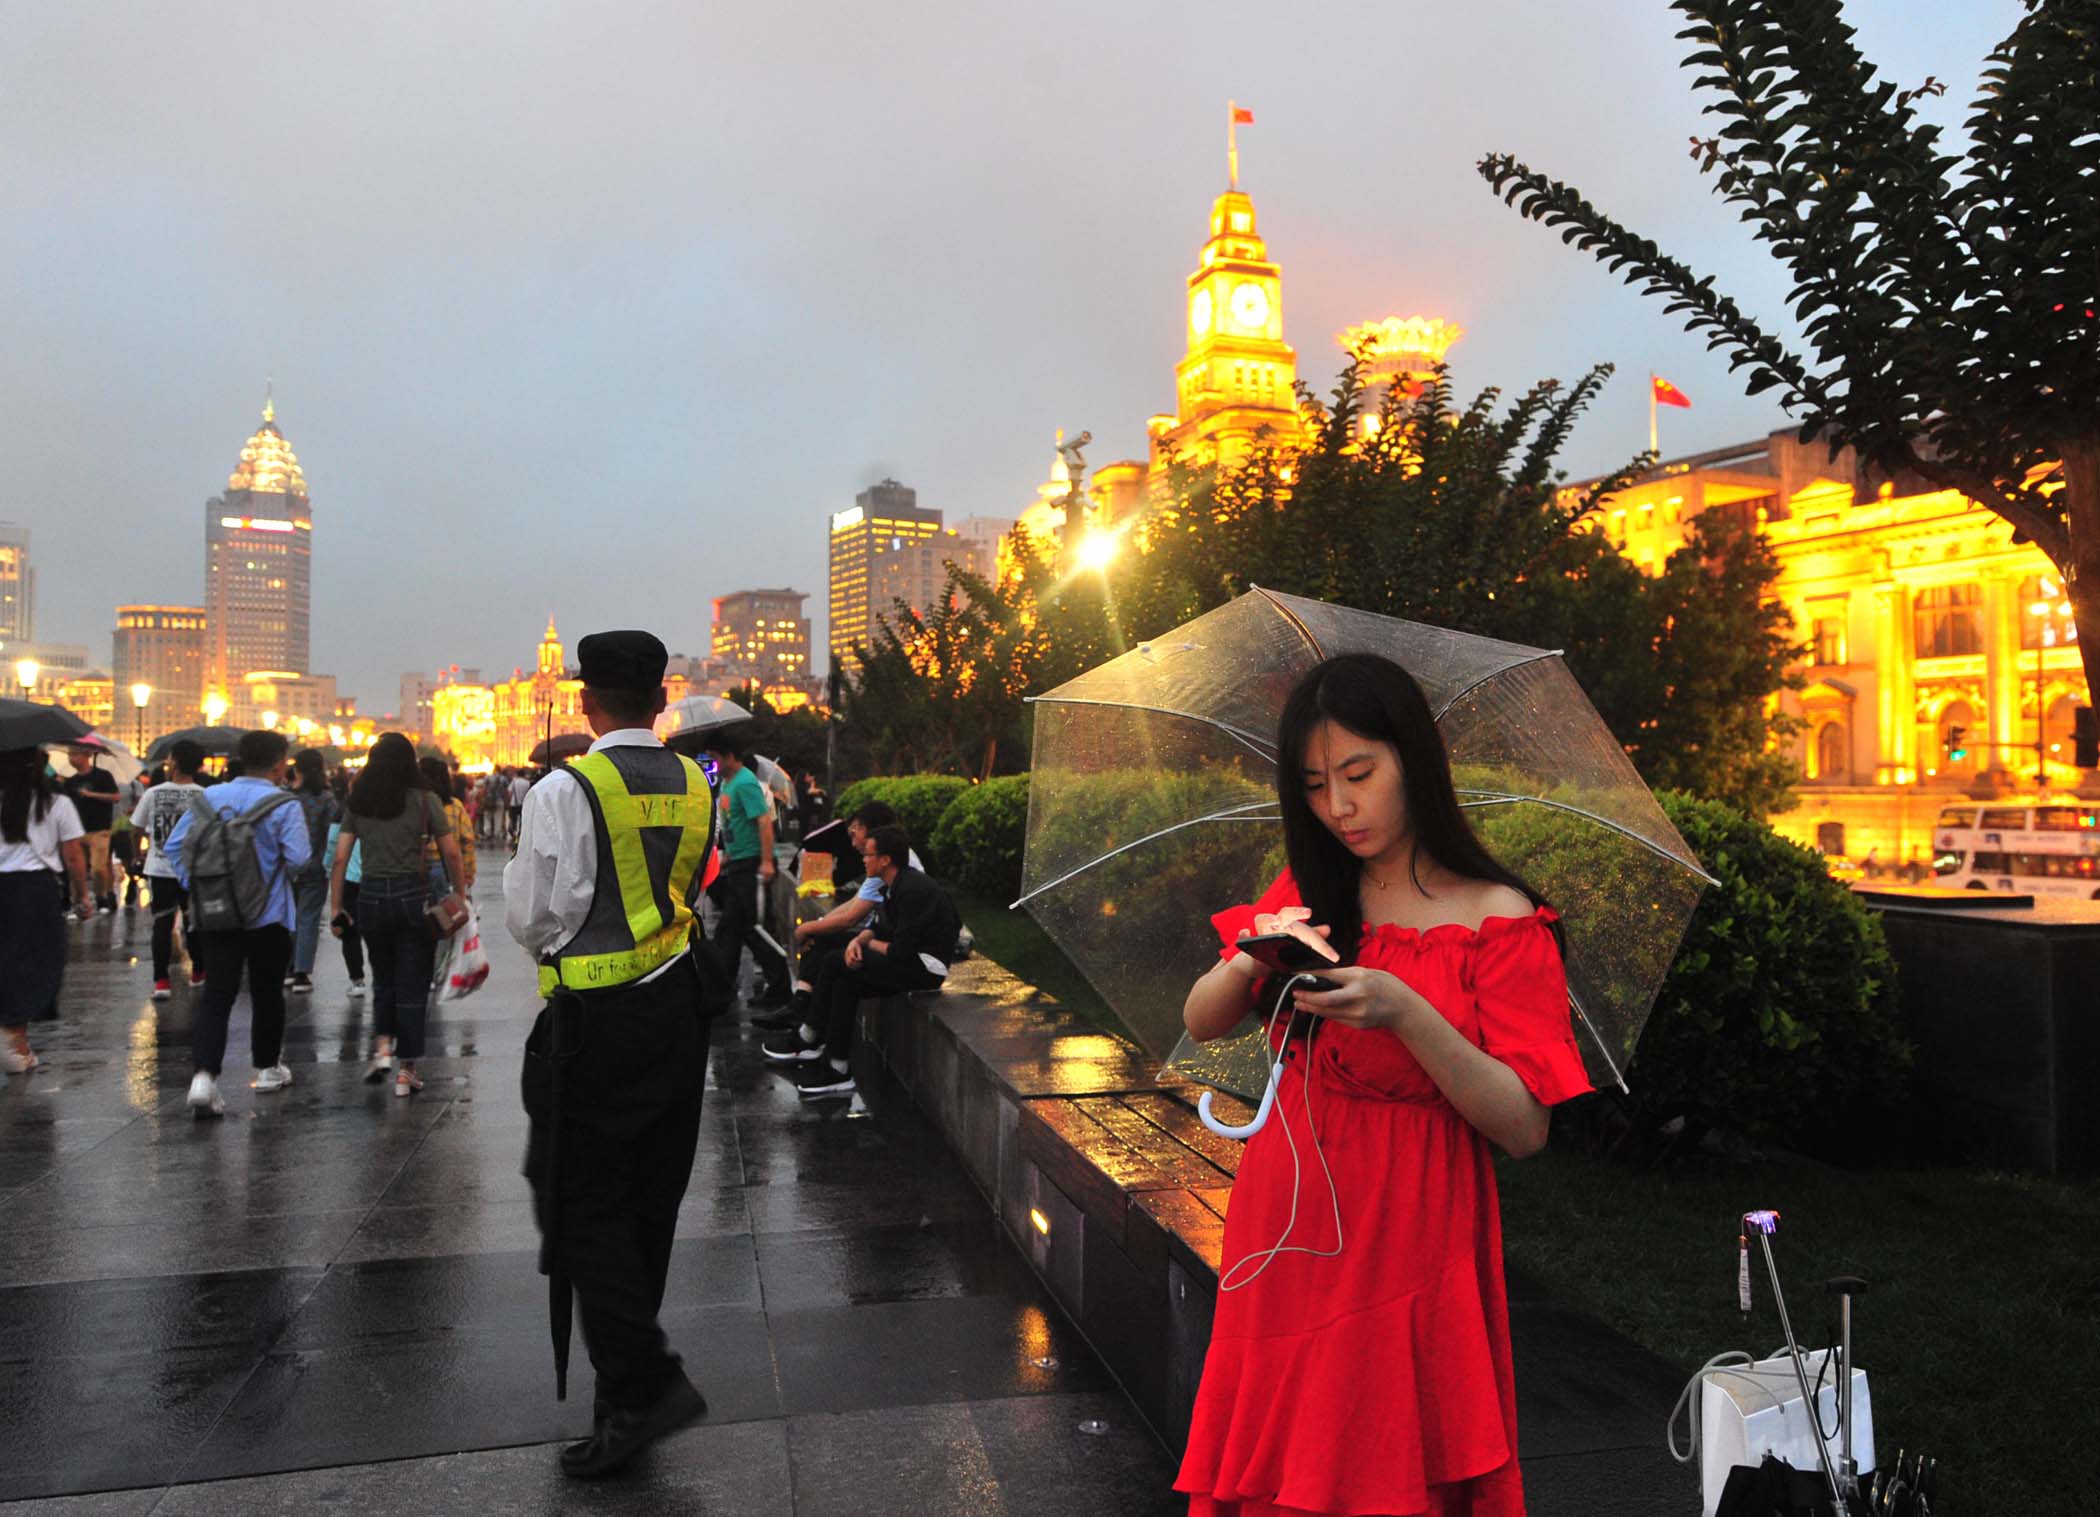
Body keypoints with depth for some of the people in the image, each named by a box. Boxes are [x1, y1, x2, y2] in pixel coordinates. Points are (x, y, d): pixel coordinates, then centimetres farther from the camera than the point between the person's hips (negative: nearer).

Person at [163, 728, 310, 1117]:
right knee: (267, 994, 13)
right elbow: (298, 858, -17)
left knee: (215, 995, 3)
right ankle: (267, 1069, 26)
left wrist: (194, 882, 10)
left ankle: (204, 1075, -13)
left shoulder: (209, 798, 4)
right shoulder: (282, 805, -11)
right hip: (267, 917, -3)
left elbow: (174, 844, 4)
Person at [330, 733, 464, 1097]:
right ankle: (406, 1069, 8)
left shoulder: (357, 802, 5)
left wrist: (335, 909, 7)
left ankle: (382, 1048, 7)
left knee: (383, 980, 22)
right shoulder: (425, 799, -2)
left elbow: (339, 859, 2)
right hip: (414, 894, -2)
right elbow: (451, 853, -5)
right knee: (412, 985, 5)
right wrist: (460, 897, 4)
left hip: (371, 896, 3)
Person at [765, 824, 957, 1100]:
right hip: (908, 958, 10)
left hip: (924, 967, -10)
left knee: (846, 977, -17)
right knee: (834, 962, 0)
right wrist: (858, 940, -7)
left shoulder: (913, 890, -22)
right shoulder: (895, 885, 9)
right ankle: (810, 1041, 3)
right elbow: (878, 926, 16)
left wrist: (870, 945, -4)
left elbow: (900, 951, -24)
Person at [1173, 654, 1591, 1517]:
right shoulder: (1305, 893, 5)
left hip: (1406, 1242, -4)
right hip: (1283, 1230, 4)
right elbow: (1201, 1023, 4)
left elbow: (1524, 1130, -14)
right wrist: (1250, 961, -17)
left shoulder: (1498, 921, -10)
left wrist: (1406, 1013, -27)